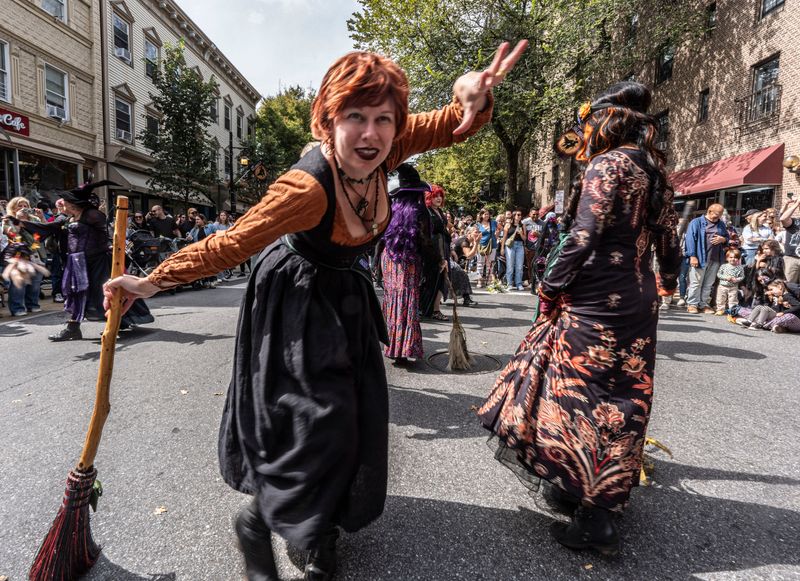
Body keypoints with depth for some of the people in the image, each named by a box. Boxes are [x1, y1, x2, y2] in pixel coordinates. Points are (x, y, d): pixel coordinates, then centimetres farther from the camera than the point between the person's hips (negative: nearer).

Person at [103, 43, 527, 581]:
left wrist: (474, 99, -28)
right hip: (298, 304, -7)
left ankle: (322, 527, 37)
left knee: (357, 415, 12)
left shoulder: (383, 149, -16)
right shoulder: (308, 187, -33)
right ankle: (256, 522, 22)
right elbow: (229, 245, -23)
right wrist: (152, 281, -15)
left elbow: (451, 127, -4)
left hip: (347, 298, 7)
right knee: (317, 423, -9)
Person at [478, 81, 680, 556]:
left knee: (583, 397, 0)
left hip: (597, 302, -8)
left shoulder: (609, 164, -10)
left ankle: (595, 521, 7)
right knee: (623, 400, 16)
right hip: (640, 302, 8)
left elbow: (584, 236, -21)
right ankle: (610, 495, 32)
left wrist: (551, 288, -10)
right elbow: (668, 236, 17)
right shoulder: (654, 170, 13)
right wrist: (668, 280, 36)